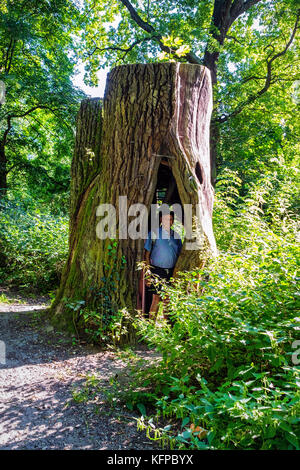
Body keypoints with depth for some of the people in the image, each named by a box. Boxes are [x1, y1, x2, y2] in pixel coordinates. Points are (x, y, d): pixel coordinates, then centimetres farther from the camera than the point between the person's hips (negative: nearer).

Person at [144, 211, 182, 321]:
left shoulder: (176, 235, 10)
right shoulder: (154, 233, -2)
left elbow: (179, 254, 16)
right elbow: (147, 255, -2)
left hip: (171, 272, 4)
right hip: (157, 270, -4)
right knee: (156, 298, -5)